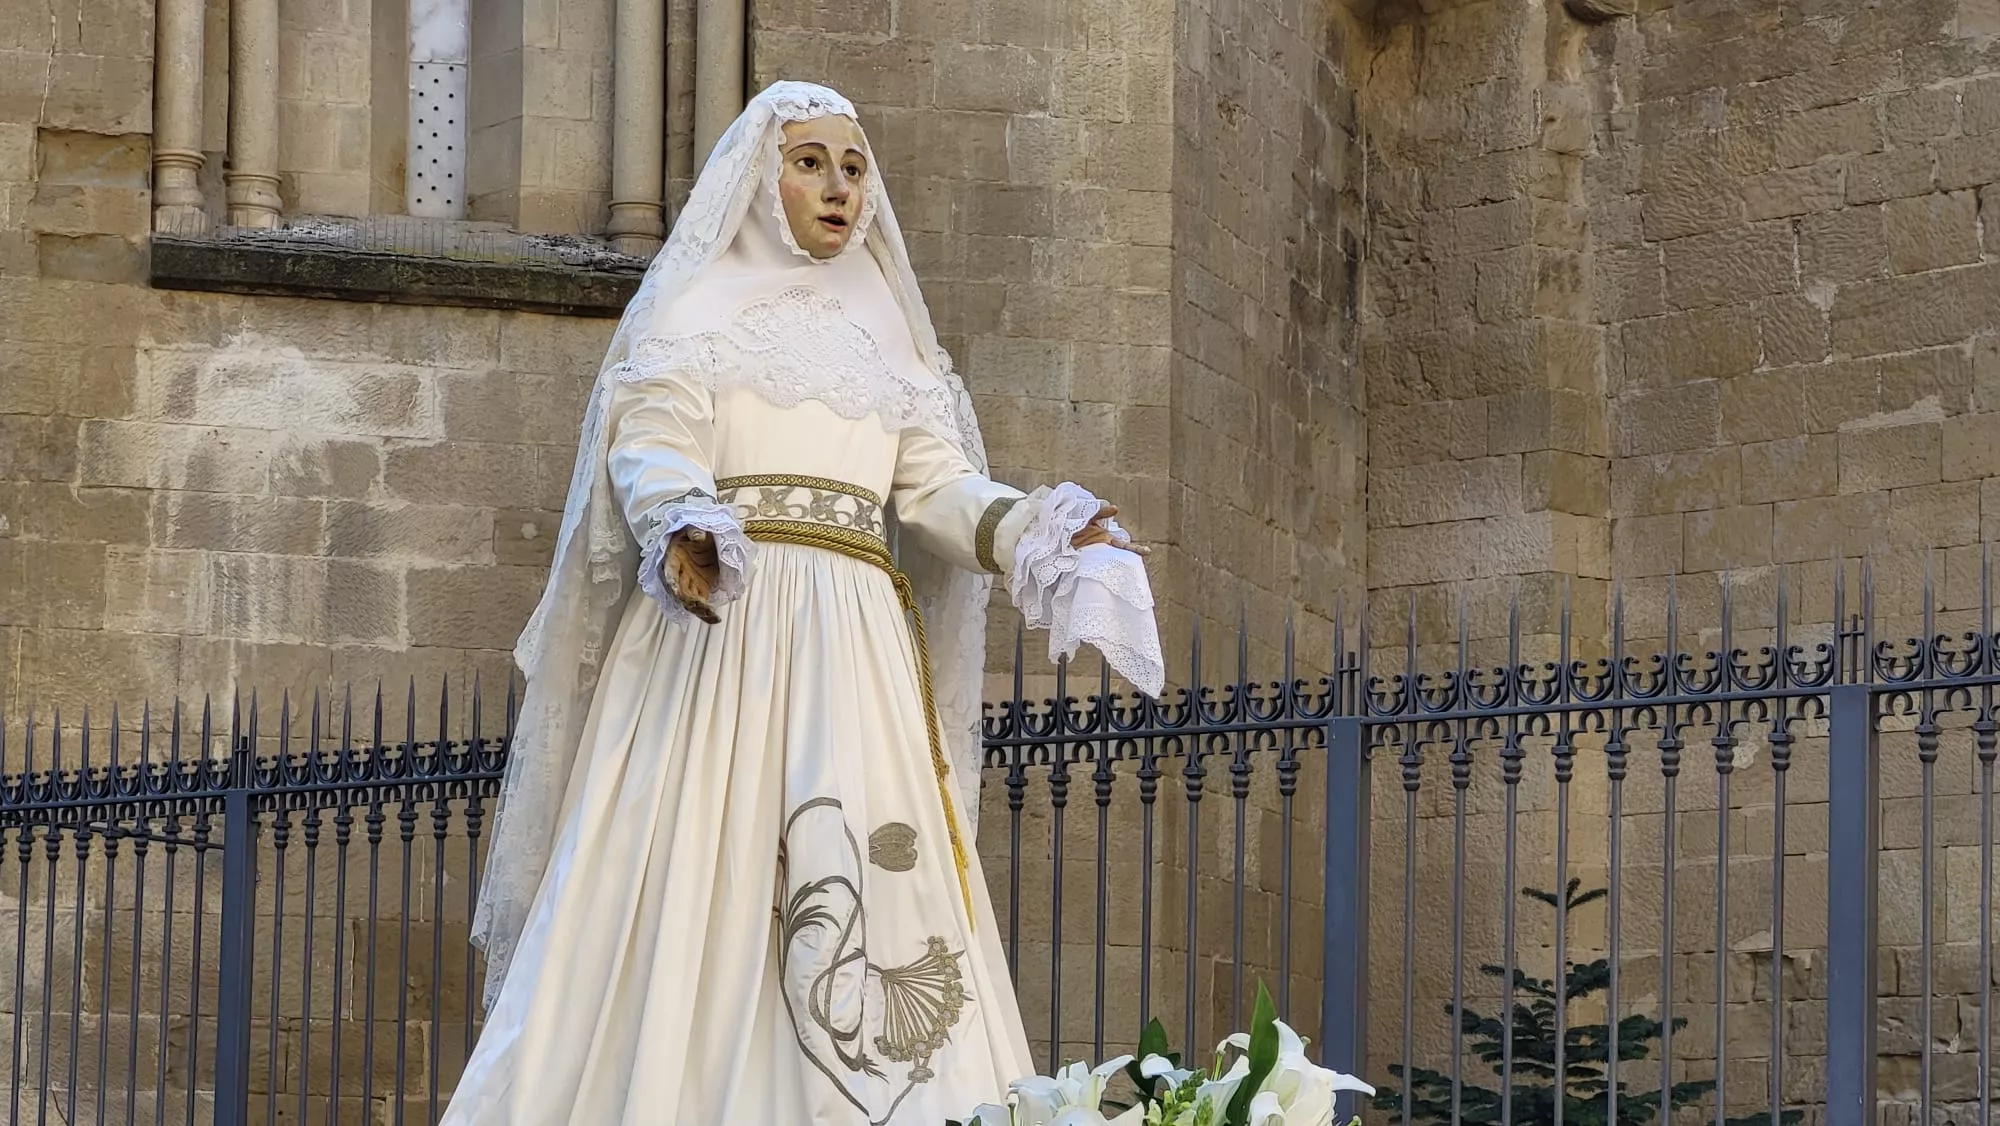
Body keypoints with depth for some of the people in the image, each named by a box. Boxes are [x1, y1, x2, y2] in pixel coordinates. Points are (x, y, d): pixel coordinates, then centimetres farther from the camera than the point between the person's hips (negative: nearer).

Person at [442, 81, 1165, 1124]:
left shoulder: (886, 332, 23)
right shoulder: (698, 306, 11)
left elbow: (938, 491, 14)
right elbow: (650, 449, -4)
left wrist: (1041, 533, -4)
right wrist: (685, 530, -26)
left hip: (858, 644, 4)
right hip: (722, 624, -4)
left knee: (875, 912, -9)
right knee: (701, 882, -14)